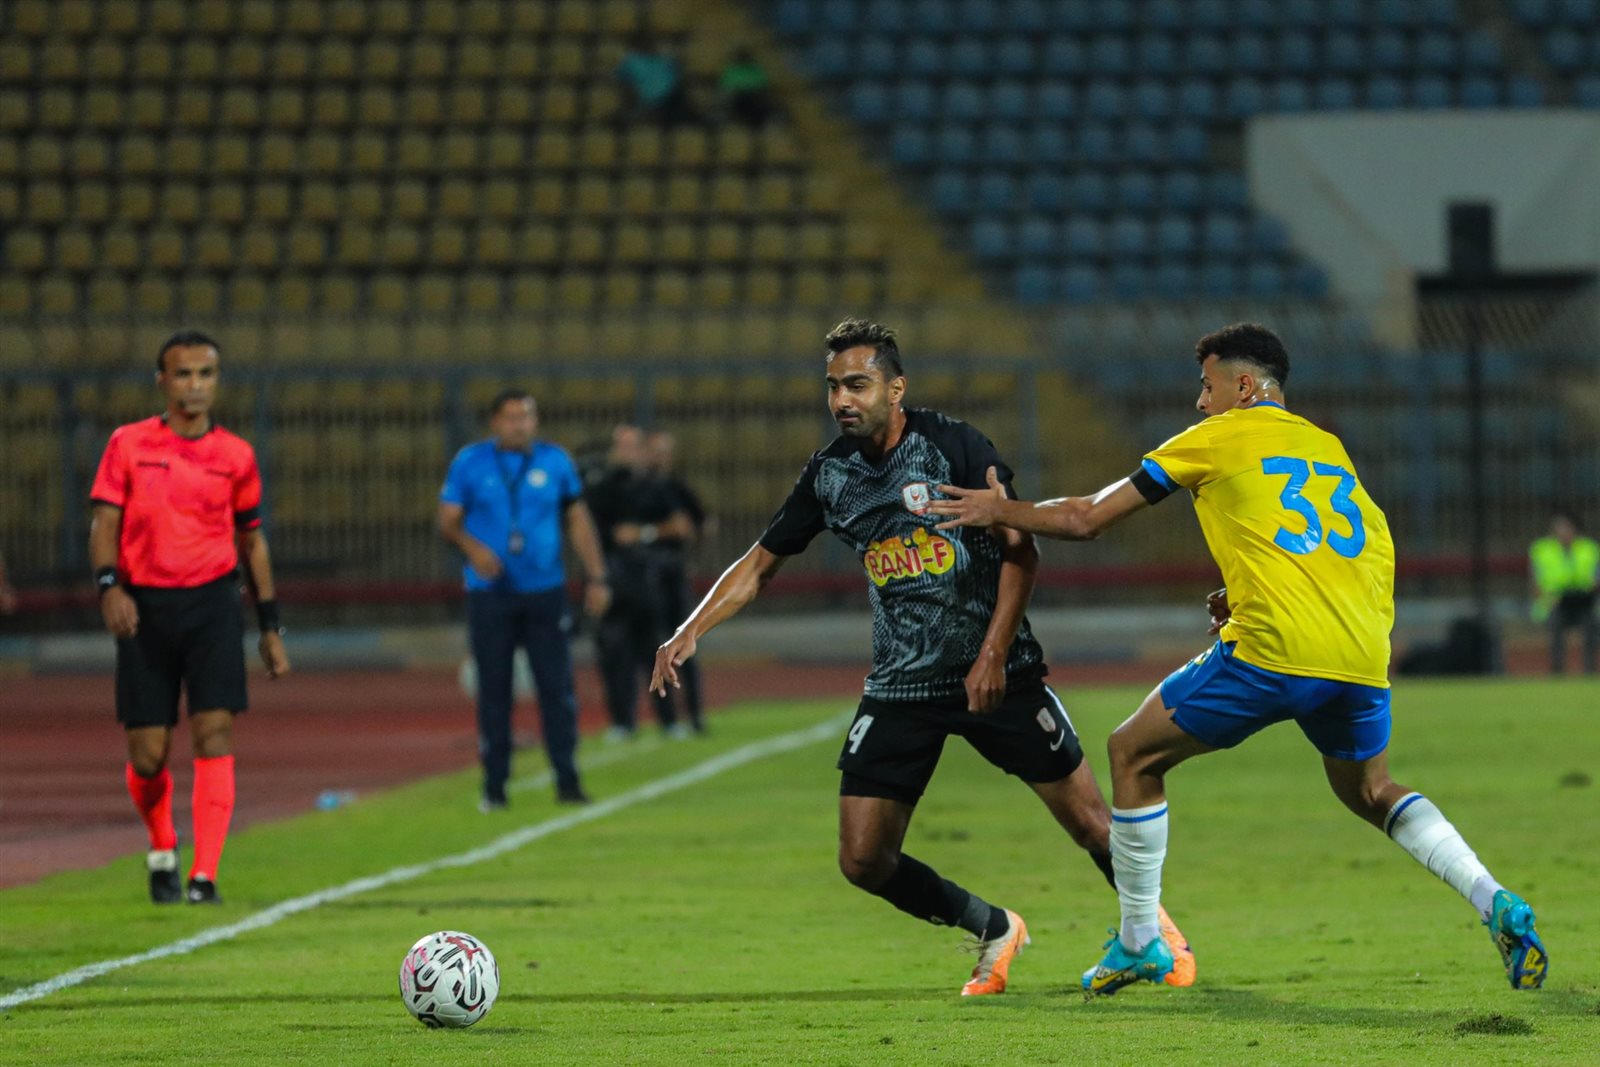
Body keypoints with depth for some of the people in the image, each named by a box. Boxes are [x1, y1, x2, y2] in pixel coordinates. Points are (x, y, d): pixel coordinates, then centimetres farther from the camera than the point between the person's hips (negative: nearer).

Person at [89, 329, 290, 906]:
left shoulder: (235, 456, 7)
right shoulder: (128, 444, 3)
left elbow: (251, 540, 15)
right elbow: (105, 521, 0)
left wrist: (271, 626, 13)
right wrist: (109, 585, -18)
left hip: (212, 601, 0)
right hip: (144, 606, 0)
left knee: (214, 731, -14)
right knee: (147, 755, 1)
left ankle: (204, 876, -15)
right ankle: (162, 849, 31)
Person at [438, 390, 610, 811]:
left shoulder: (554, 460, 7)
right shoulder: (470, 462, 1)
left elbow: (578, 519, 11)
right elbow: (448, 521, 0)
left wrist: (596, 577, 6)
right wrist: (471, 546, -21)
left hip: (544, 590, 1)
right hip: (490, 592, -1)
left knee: (557, 686, -2)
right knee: (493, 689, 1)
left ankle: (567, 780, 3)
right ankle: (494, 786, 7)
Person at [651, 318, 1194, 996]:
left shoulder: (953, 446, -11)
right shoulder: (828, 474, 2)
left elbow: (1021, 552, -8)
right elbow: (760, 565, 11)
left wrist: (993, 655, -16)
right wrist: (691, 631, -2)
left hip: (994, 677, -4)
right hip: (900, 687, 4)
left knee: (1090, 824, -2)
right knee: (863, 861, -4)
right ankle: (996, 932, 20)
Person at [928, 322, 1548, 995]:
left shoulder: (1217, 439, 9)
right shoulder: (1329, 448, 24)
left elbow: (1085, 519, 12)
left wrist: (999, 511, 28)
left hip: (1272, 655, -6)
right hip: (1362, 658, 6)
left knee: (1134, 755, 13)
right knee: (1367, 789, 29)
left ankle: (1138, 944, 15)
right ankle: (1497, 904, 9)